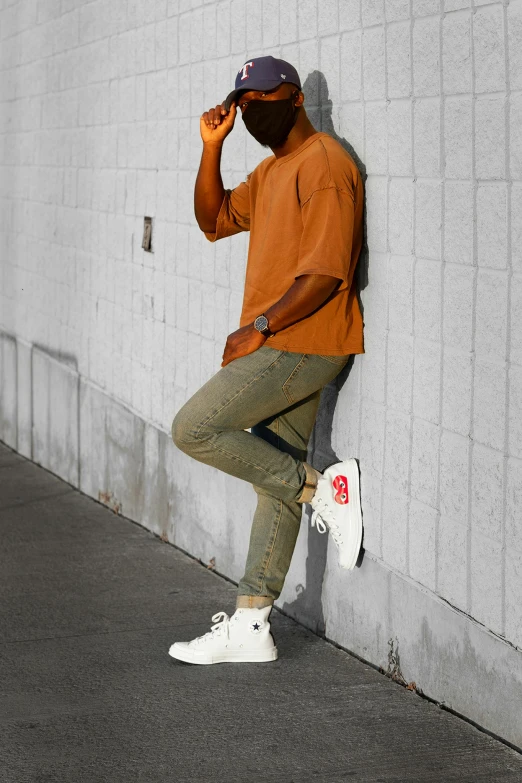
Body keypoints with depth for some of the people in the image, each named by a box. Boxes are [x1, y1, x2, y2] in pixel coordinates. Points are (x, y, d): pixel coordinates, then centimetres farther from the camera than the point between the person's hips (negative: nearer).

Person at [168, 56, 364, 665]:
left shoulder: (325, 164, -14)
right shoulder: (270, 172, 18)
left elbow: (327, 272, -21)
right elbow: (213, 220, 23)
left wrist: (260, 327, -21)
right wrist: (212, 148, 11)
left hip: (302, 345, -10)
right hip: (280, 348, 10)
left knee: (194, 429, -13)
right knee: (275, 481, 9)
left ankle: (322, 487, -5)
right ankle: (250, 627, 11)